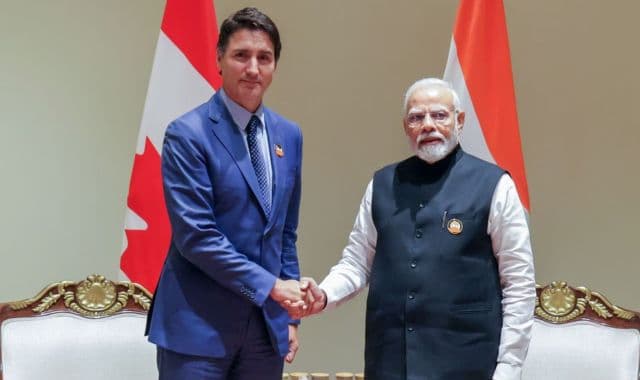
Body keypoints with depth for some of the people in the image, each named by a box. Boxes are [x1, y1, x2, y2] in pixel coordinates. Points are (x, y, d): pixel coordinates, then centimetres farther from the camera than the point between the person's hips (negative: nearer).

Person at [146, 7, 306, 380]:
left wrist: (288, 313, 11)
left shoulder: (289, 135, 9)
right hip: (199, 323, -5)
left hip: (267, 325, 6)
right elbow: (195, 235, -16)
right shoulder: (188, 134, -10)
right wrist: (270, 285, -16)